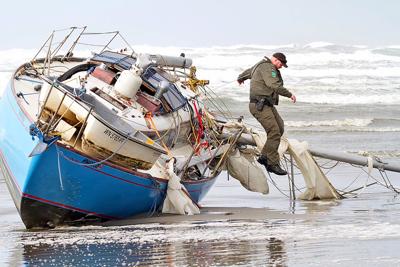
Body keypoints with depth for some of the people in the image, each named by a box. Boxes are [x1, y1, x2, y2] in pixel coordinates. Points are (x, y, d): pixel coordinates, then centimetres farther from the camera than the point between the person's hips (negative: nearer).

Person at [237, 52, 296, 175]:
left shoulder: (261, 65, 22)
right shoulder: (267, 67, -13)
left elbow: (248, 72, 42)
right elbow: (274, 85, -27)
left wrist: (240, 78, 62)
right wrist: (289, 94, -23)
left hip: (267, 105, 11)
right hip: (260, 105, -11)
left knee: (280, 128, 6)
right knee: (274, 132, -17)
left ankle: (264, 156, 8)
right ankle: (272, 164, -15)